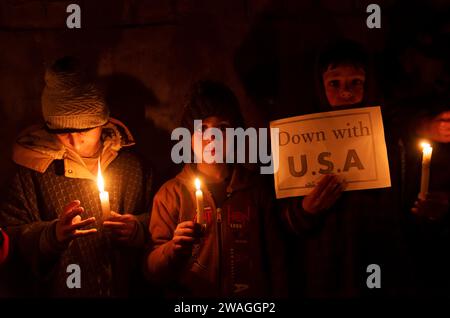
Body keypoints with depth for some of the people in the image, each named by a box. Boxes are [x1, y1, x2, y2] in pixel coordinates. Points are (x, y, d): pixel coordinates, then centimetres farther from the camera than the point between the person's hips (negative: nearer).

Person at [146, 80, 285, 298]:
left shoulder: (256, 188, 1)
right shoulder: (171, 193, 0)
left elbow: (274, 260, 7)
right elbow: (154, 270, -3)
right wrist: (175, 249, -20)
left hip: (250, 300, 1)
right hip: (188, 293, 0)